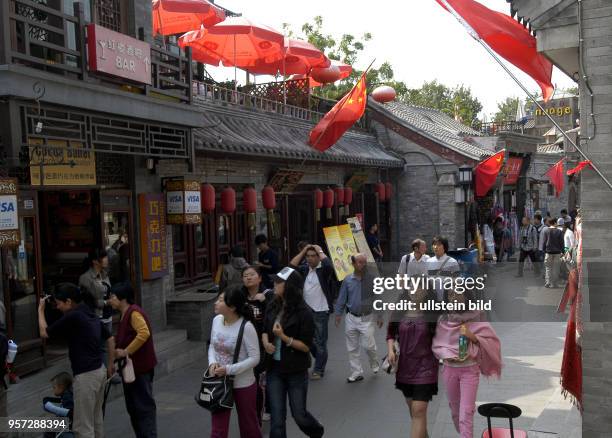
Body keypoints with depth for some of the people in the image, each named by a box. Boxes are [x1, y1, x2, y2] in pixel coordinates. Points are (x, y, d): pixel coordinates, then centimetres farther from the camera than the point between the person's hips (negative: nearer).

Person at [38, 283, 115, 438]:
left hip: (86, 375, -9)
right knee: (96, 420, 19)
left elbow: (44, 333, -5)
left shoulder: (72, 316, -15)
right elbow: (110, 339, 17)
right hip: (100, 371, 9)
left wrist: (40, 310, 7)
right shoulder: (91, 315, 10)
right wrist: (111, 364, 23)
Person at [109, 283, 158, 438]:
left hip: (140, 367, -10)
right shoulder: (126, 314, 14)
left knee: (144, 406, -4)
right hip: (131, 367, 10)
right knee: (133, 406, 16)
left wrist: (126, 351, -28)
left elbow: (144, 333, -32)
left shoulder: (134, 313, -17)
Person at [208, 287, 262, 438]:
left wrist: (229, 369, -24)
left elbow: (254, 358, -18)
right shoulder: (217, 320, -3)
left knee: (248, 426, 16)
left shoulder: (246, 327, -21)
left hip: (243, 385, -5)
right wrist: (212, 363, -10)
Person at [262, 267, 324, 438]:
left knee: (299, 414, 10)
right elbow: (265, 331, 13)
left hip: (296, 372, -4)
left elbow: (306, 346, -13)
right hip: (274, 369, 4)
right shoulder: (273, 307, 0)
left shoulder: (303, 313, -16)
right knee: (277, 416, 6)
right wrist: (266, 343, -9)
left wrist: (283, 337, -25)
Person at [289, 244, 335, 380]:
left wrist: (320, 250, -16)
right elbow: (291, 266, -2)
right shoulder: (305, 269, 7)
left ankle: (319, 370, 14)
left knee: (320, 342, 2)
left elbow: (329, 265, -30)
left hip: (321, 312, -6)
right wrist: (303, 251, -2)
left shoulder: (324, 270, -9)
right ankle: (321, 360, 36)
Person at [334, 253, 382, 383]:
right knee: (353, 348, 9)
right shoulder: (348, 280, -2)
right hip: (351, 318, 3)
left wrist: (379, 316, 0)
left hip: (367, 318, -3)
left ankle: (374, 364, 28)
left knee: (368, 345, -4)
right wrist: (338, 314, 5)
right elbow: (342, 299, 6)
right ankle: (357, 373, 23)